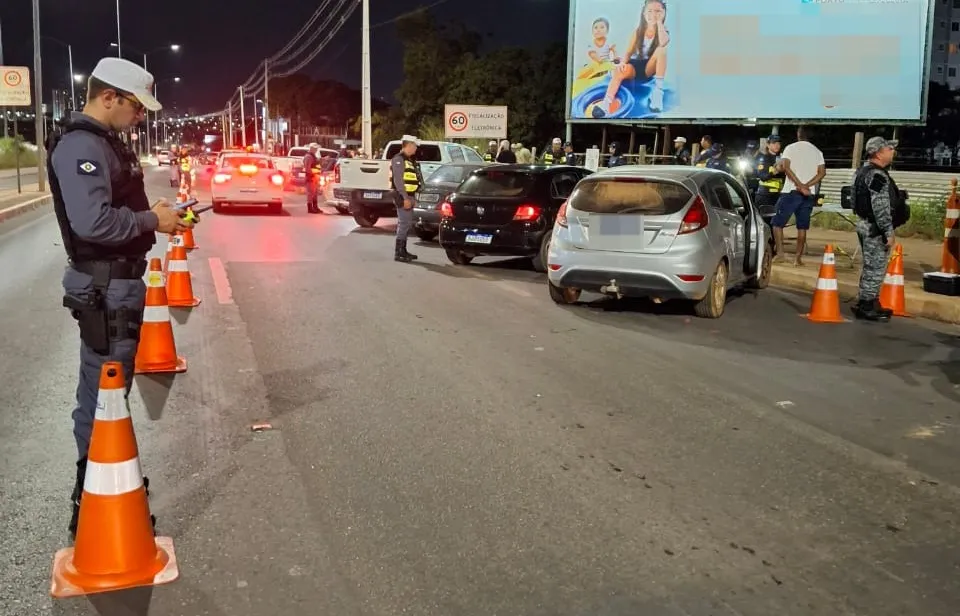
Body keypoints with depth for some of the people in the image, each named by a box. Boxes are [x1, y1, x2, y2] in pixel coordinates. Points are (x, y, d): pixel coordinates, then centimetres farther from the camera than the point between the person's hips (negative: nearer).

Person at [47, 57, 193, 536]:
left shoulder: (104, 143, 14)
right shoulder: (81, 147, -19)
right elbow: (92, 222, -30)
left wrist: (154, 214, 4)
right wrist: (152, 221, -18)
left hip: (120, 282, 11)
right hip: (103, 288, -11)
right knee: (101, 394, -5)